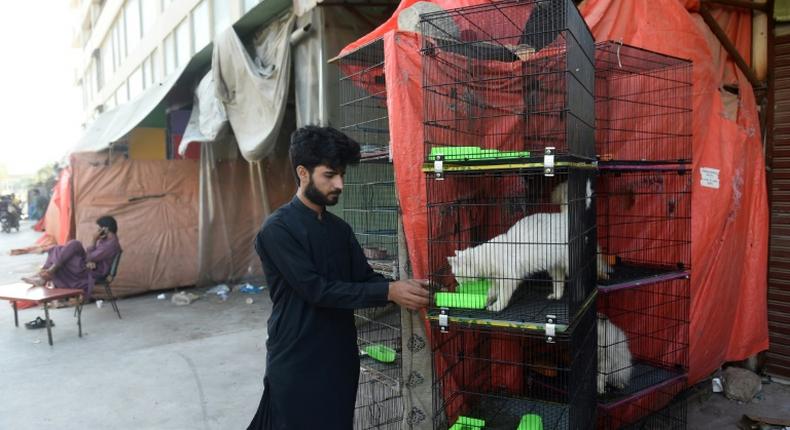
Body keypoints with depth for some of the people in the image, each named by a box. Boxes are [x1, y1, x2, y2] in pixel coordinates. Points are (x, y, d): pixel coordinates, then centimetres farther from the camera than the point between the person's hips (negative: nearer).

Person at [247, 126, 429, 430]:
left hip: (340, 355, 7)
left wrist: (403, 288, -17)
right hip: (296, 360, -6)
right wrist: (389, 292, -25)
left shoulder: (340, 229, 8)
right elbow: (316, 289, -22)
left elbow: (365, 278, 4)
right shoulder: (277, 229, -16)